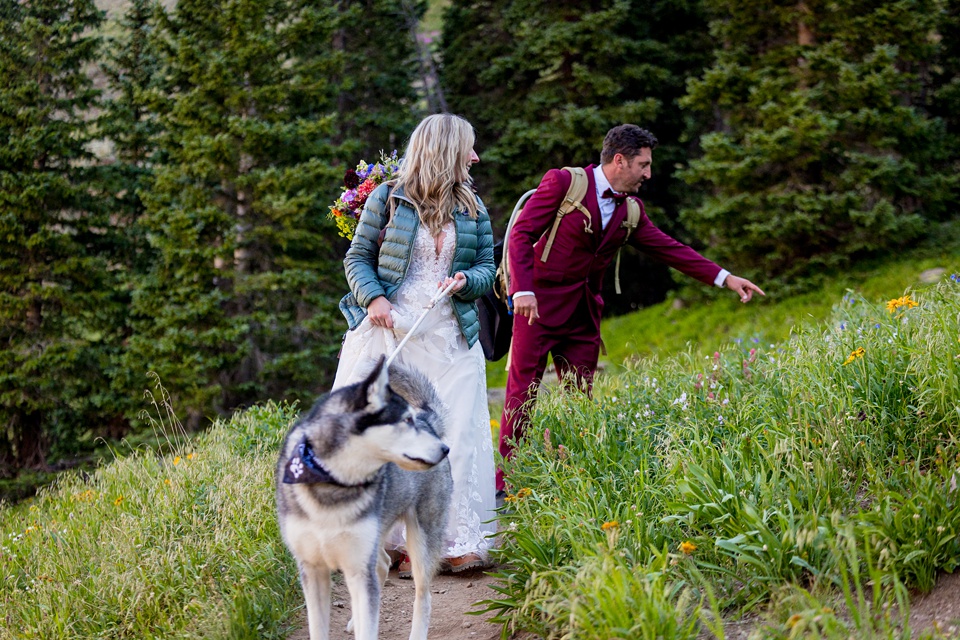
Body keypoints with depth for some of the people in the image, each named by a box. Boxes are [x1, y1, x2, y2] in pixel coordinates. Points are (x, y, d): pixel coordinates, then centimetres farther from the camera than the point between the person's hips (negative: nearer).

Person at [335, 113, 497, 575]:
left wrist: (465, 280, -9)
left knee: (455, 435, -4)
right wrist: (373, 298, -15)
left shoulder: (472, 207, 12)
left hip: (449, 337, 3)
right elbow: (358, 258, 2)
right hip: (389, 330, -3)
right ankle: (406, 541, 5)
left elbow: (486, 267, 13)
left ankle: (460, 540, 0)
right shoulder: (387, 199, 0)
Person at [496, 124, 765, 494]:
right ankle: (503, 485, 0)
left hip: (584, 313, 6)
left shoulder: (630, 210, 11)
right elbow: (521, 235, -10)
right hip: (540, 308, -6)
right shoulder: (563, 182, -8)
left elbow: (668, 249, 14)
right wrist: (523, 290, -22)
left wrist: (725, 279, 9)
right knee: (522, 393, -5)